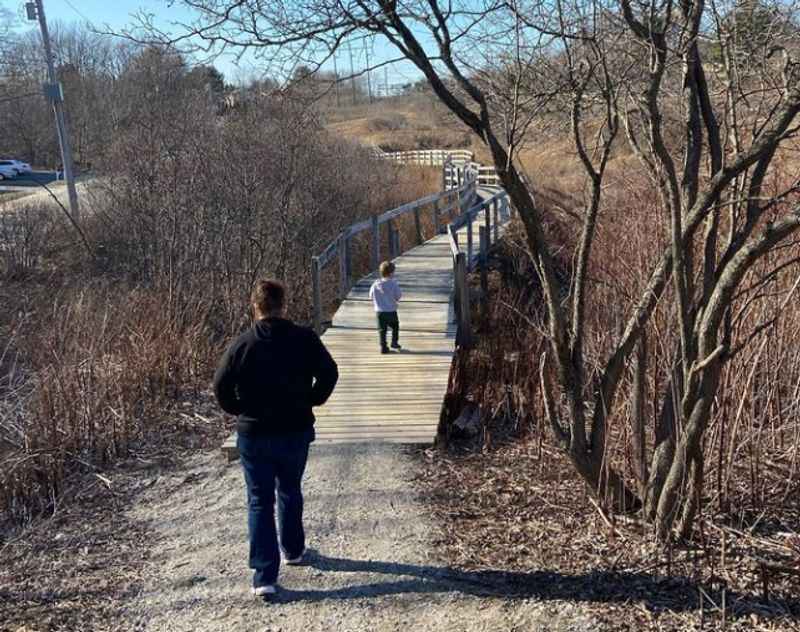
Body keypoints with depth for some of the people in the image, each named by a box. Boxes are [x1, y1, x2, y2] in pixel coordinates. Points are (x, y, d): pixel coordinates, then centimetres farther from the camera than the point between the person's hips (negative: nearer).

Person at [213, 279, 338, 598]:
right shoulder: (305, 339, -7)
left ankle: (264, 576, 3)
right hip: (296, 431, 2)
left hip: (254, 434, -1)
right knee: (290, 492, 23)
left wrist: (239, 410, 8)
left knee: (260, 502, 6)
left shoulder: (242, 344, -9)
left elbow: (221, 386, -7)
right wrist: (311, 401, 8)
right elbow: (329, 374, -6)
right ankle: (293, 550, 40)